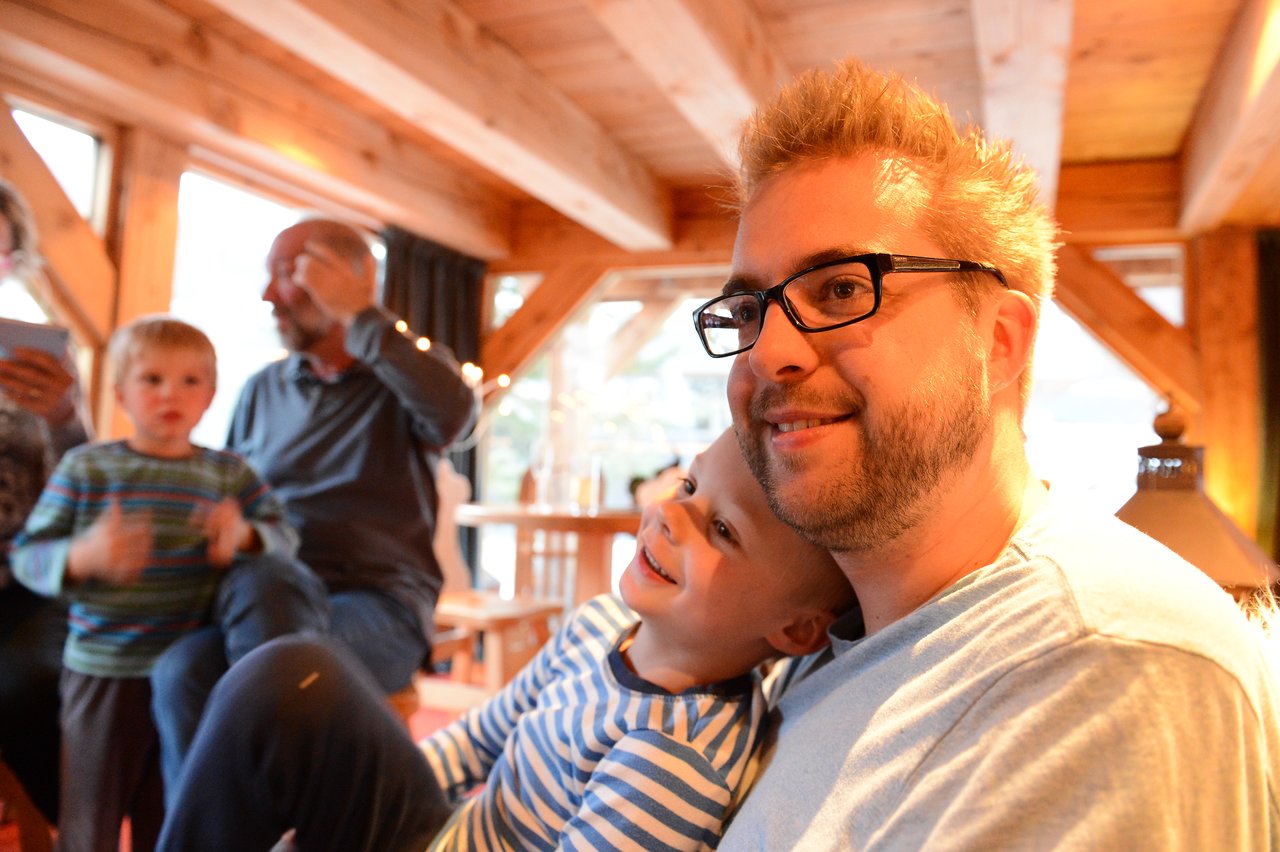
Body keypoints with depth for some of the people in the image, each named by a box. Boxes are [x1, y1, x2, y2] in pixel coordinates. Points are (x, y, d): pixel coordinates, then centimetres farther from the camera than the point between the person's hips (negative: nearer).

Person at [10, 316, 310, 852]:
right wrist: (83, 557, -24)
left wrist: (244, 536, -20)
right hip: (103, 673, -1)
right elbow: (28, 556, -4)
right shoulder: (85, 468, -1)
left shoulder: (231, 474, 3)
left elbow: (285, 537, 1)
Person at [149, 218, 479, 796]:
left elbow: (453, 414, -19)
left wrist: (358, 316, -12)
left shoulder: (413, 372, 6)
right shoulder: (263, 390, 19)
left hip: (376, 601, -4)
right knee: (182, 670, -27)